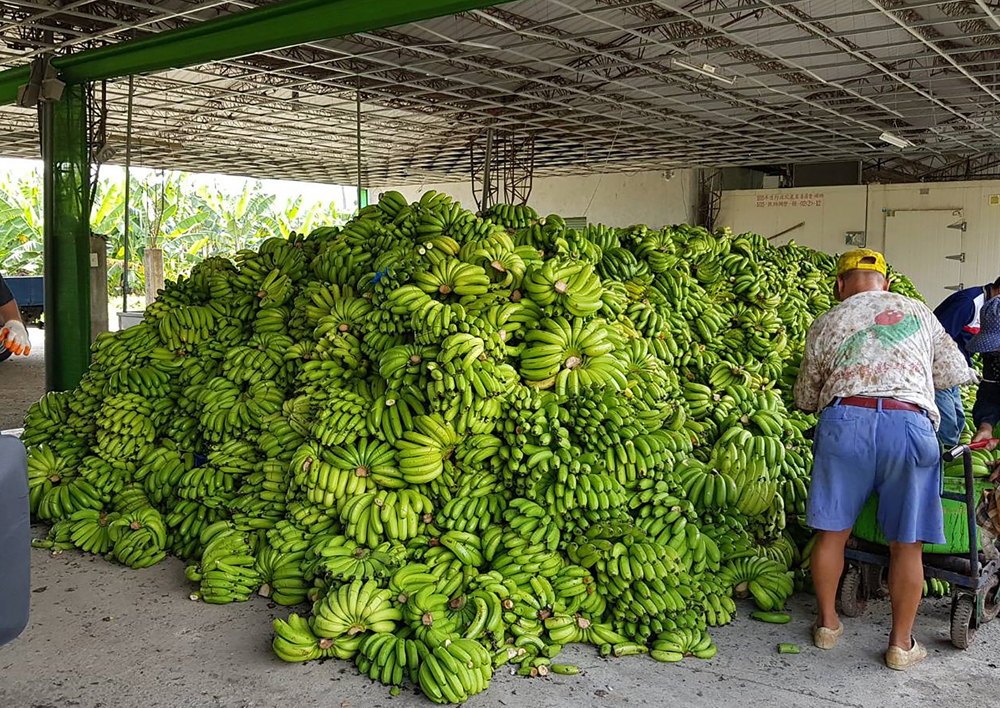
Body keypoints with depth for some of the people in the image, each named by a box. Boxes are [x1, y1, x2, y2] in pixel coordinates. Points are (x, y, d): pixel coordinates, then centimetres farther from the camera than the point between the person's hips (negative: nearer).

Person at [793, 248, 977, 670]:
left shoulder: (826, 325, 16)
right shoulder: (918, 313, 18)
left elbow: (805, 398, 20)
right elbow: (955, 373, 23)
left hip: (845, 420, 0)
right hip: (909, 423, 0)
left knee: (833, 531, 14)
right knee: (906, 544, 9)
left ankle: (827, 623, 26)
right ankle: (901, 643, 18)